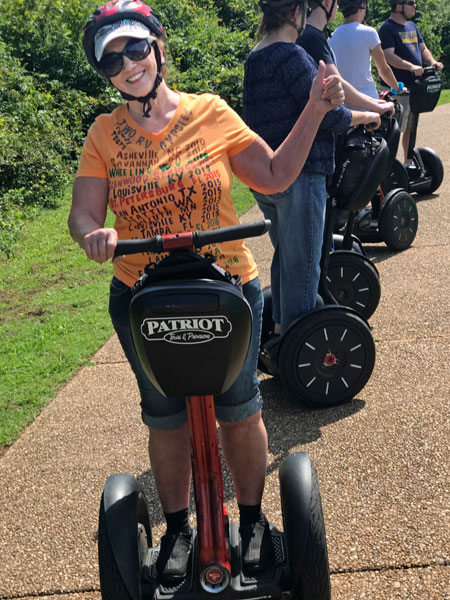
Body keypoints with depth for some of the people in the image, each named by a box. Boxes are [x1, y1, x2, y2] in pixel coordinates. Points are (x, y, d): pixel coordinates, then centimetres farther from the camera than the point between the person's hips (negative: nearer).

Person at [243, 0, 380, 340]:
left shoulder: (254, 59, 12)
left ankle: (280, 331, 30)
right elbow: (328, 114, -18)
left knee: (284, 257, 20)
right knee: (302, 264, 0)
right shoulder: (291, 55, -16)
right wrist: (367, 116, -1)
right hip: (298, 174, -9)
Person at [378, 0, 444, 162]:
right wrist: (411, 66, -33)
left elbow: (423, 49, 20)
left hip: (415, 86, 9)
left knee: (410, 128, 15)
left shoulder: (412, 26, 17)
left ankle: (409, 162, 25)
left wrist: (433, 62, -1)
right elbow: (388, 56, -22)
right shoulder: (387, 28, -11)